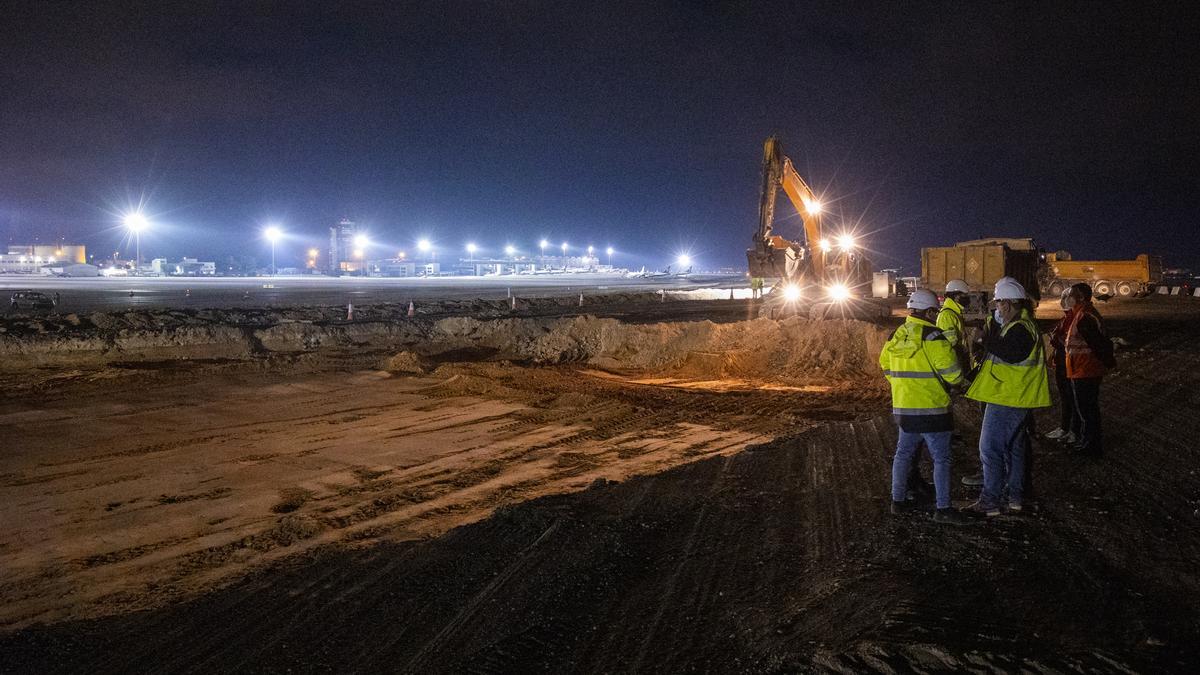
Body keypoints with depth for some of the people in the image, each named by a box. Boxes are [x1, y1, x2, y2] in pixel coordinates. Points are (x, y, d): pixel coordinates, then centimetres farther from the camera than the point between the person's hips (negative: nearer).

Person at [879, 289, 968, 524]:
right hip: (931, 409, -7)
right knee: (941, 458, 2)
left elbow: (886, 366, 15)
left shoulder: (896, 337, 6)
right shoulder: (932, 337, -15)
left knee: (903, 453, 17)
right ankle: (943, 508, 3)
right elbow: (951, 371, -16)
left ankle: (897, 500, 23)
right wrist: (956, 381, 5)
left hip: (902, 407, 7)